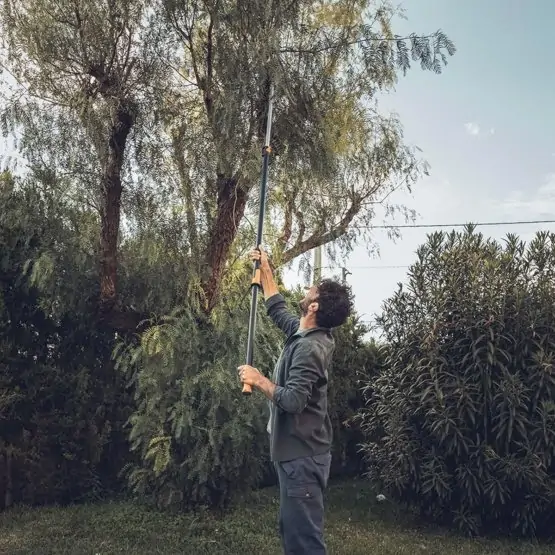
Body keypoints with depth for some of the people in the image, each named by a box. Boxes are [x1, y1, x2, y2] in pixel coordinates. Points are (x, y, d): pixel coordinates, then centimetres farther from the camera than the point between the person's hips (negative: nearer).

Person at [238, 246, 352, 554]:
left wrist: (258, 380, -17)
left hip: (303, 456, -10)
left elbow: (293, 401, -30)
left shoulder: (310, 348, -22)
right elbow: (276, 308, 24)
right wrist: (265, 269, 27)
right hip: (297, 451, 10)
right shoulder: (302, 333, 7)